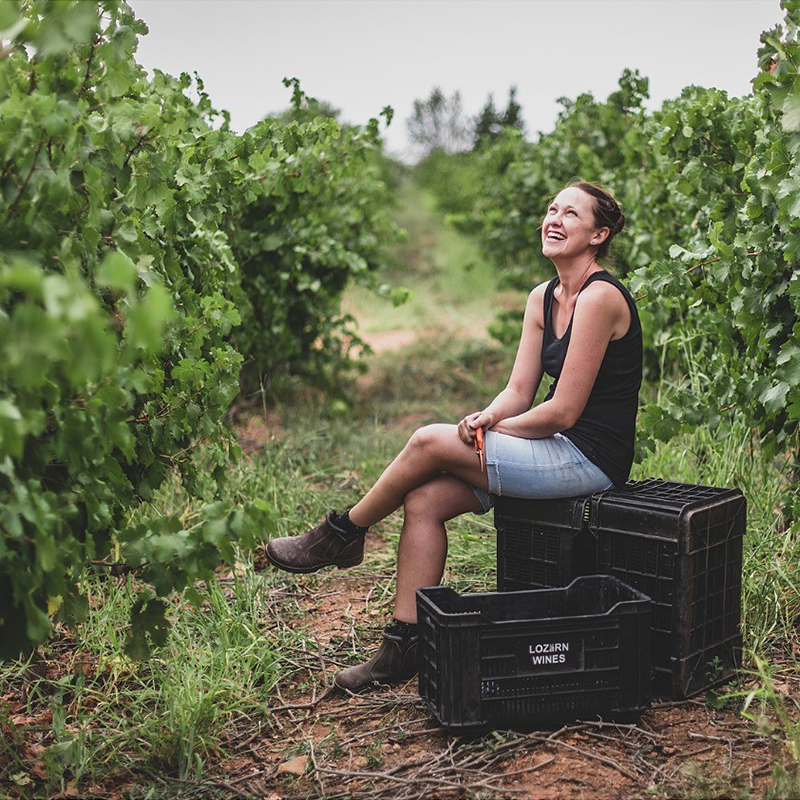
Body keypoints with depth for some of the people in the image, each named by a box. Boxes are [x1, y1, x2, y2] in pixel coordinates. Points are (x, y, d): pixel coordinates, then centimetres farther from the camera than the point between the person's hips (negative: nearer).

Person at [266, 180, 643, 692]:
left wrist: (490, 430, -7)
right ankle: (404, 646, 0)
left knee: (430, 443, -15)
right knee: (425, 500, -7)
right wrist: (483, 418, -13)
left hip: (590, 458, -8)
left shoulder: (601, 297, -16)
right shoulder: (543, 299, 11)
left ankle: (341, 534, 8)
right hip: (560, 453, 8)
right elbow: (519, 392, 8)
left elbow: (562, 411, -18)